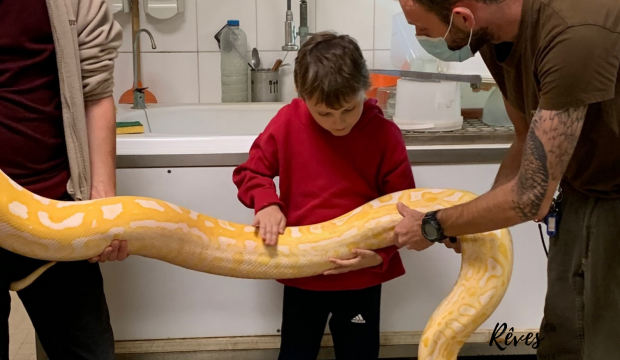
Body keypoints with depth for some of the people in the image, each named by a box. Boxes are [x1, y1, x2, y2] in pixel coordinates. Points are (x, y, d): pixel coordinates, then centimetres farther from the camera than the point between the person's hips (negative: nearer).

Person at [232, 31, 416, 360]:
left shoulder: (385, 135, -13)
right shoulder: (288, 122, -11)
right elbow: (249, 172, 1)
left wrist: (381, 253, -21)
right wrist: (266, 203, -20)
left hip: (361, 277, -1)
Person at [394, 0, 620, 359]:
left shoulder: (576, 34, -34)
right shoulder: (493, 35, -8)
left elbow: (532, 196, -28)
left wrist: (432, 227, -15)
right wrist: (476, 221, -4)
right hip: (580, 189, 7)